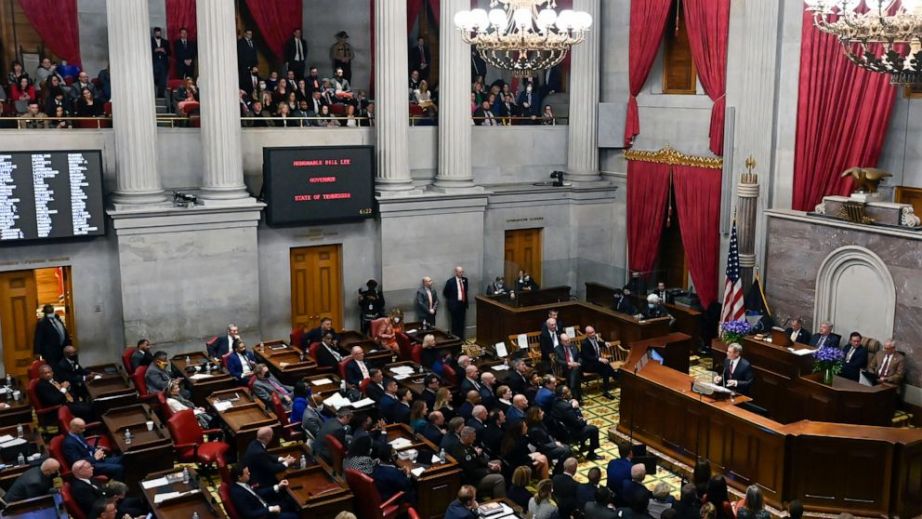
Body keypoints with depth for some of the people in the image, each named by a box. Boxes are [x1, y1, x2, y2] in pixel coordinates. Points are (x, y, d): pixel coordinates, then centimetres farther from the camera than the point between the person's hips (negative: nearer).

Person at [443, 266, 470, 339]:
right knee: (455, 322, 1)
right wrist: (451, 300, 3)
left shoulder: (465, 280, 5)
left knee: (461, 322, 9)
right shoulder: (451, 281, -11)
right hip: (454, 304, -5)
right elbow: (445, 292, -1)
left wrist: (466, 301, 12)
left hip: (463, 304, 5)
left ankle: (461, 338, 17)